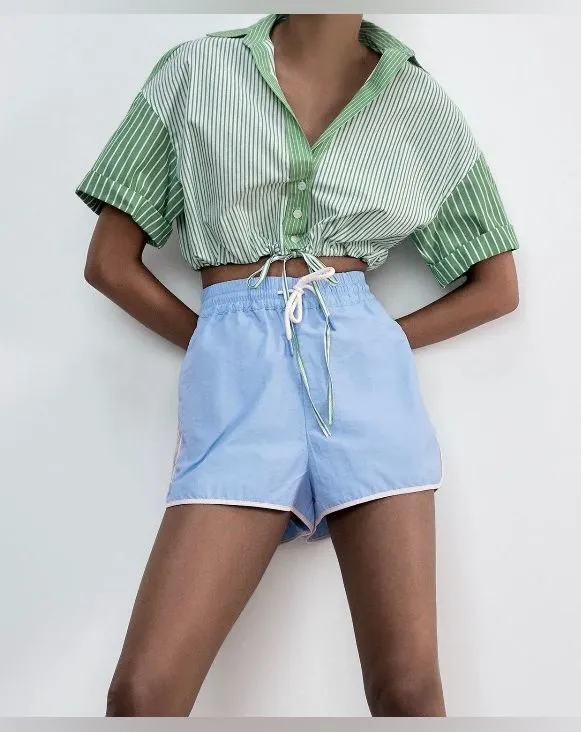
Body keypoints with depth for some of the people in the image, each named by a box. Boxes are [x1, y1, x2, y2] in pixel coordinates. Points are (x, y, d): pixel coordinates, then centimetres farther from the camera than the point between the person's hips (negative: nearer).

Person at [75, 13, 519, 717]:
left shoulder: (422, 106, 12)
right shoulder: (196, 70, 9)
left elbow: (497, 287, 17)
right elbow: (110, 262, 8)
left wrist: (380, 342, 7)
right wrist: (220, 341, 6)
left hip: (368, 373, 2)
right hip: (238, 374, -1)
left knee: (408, 684, -2)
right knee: (142, 690, -9)